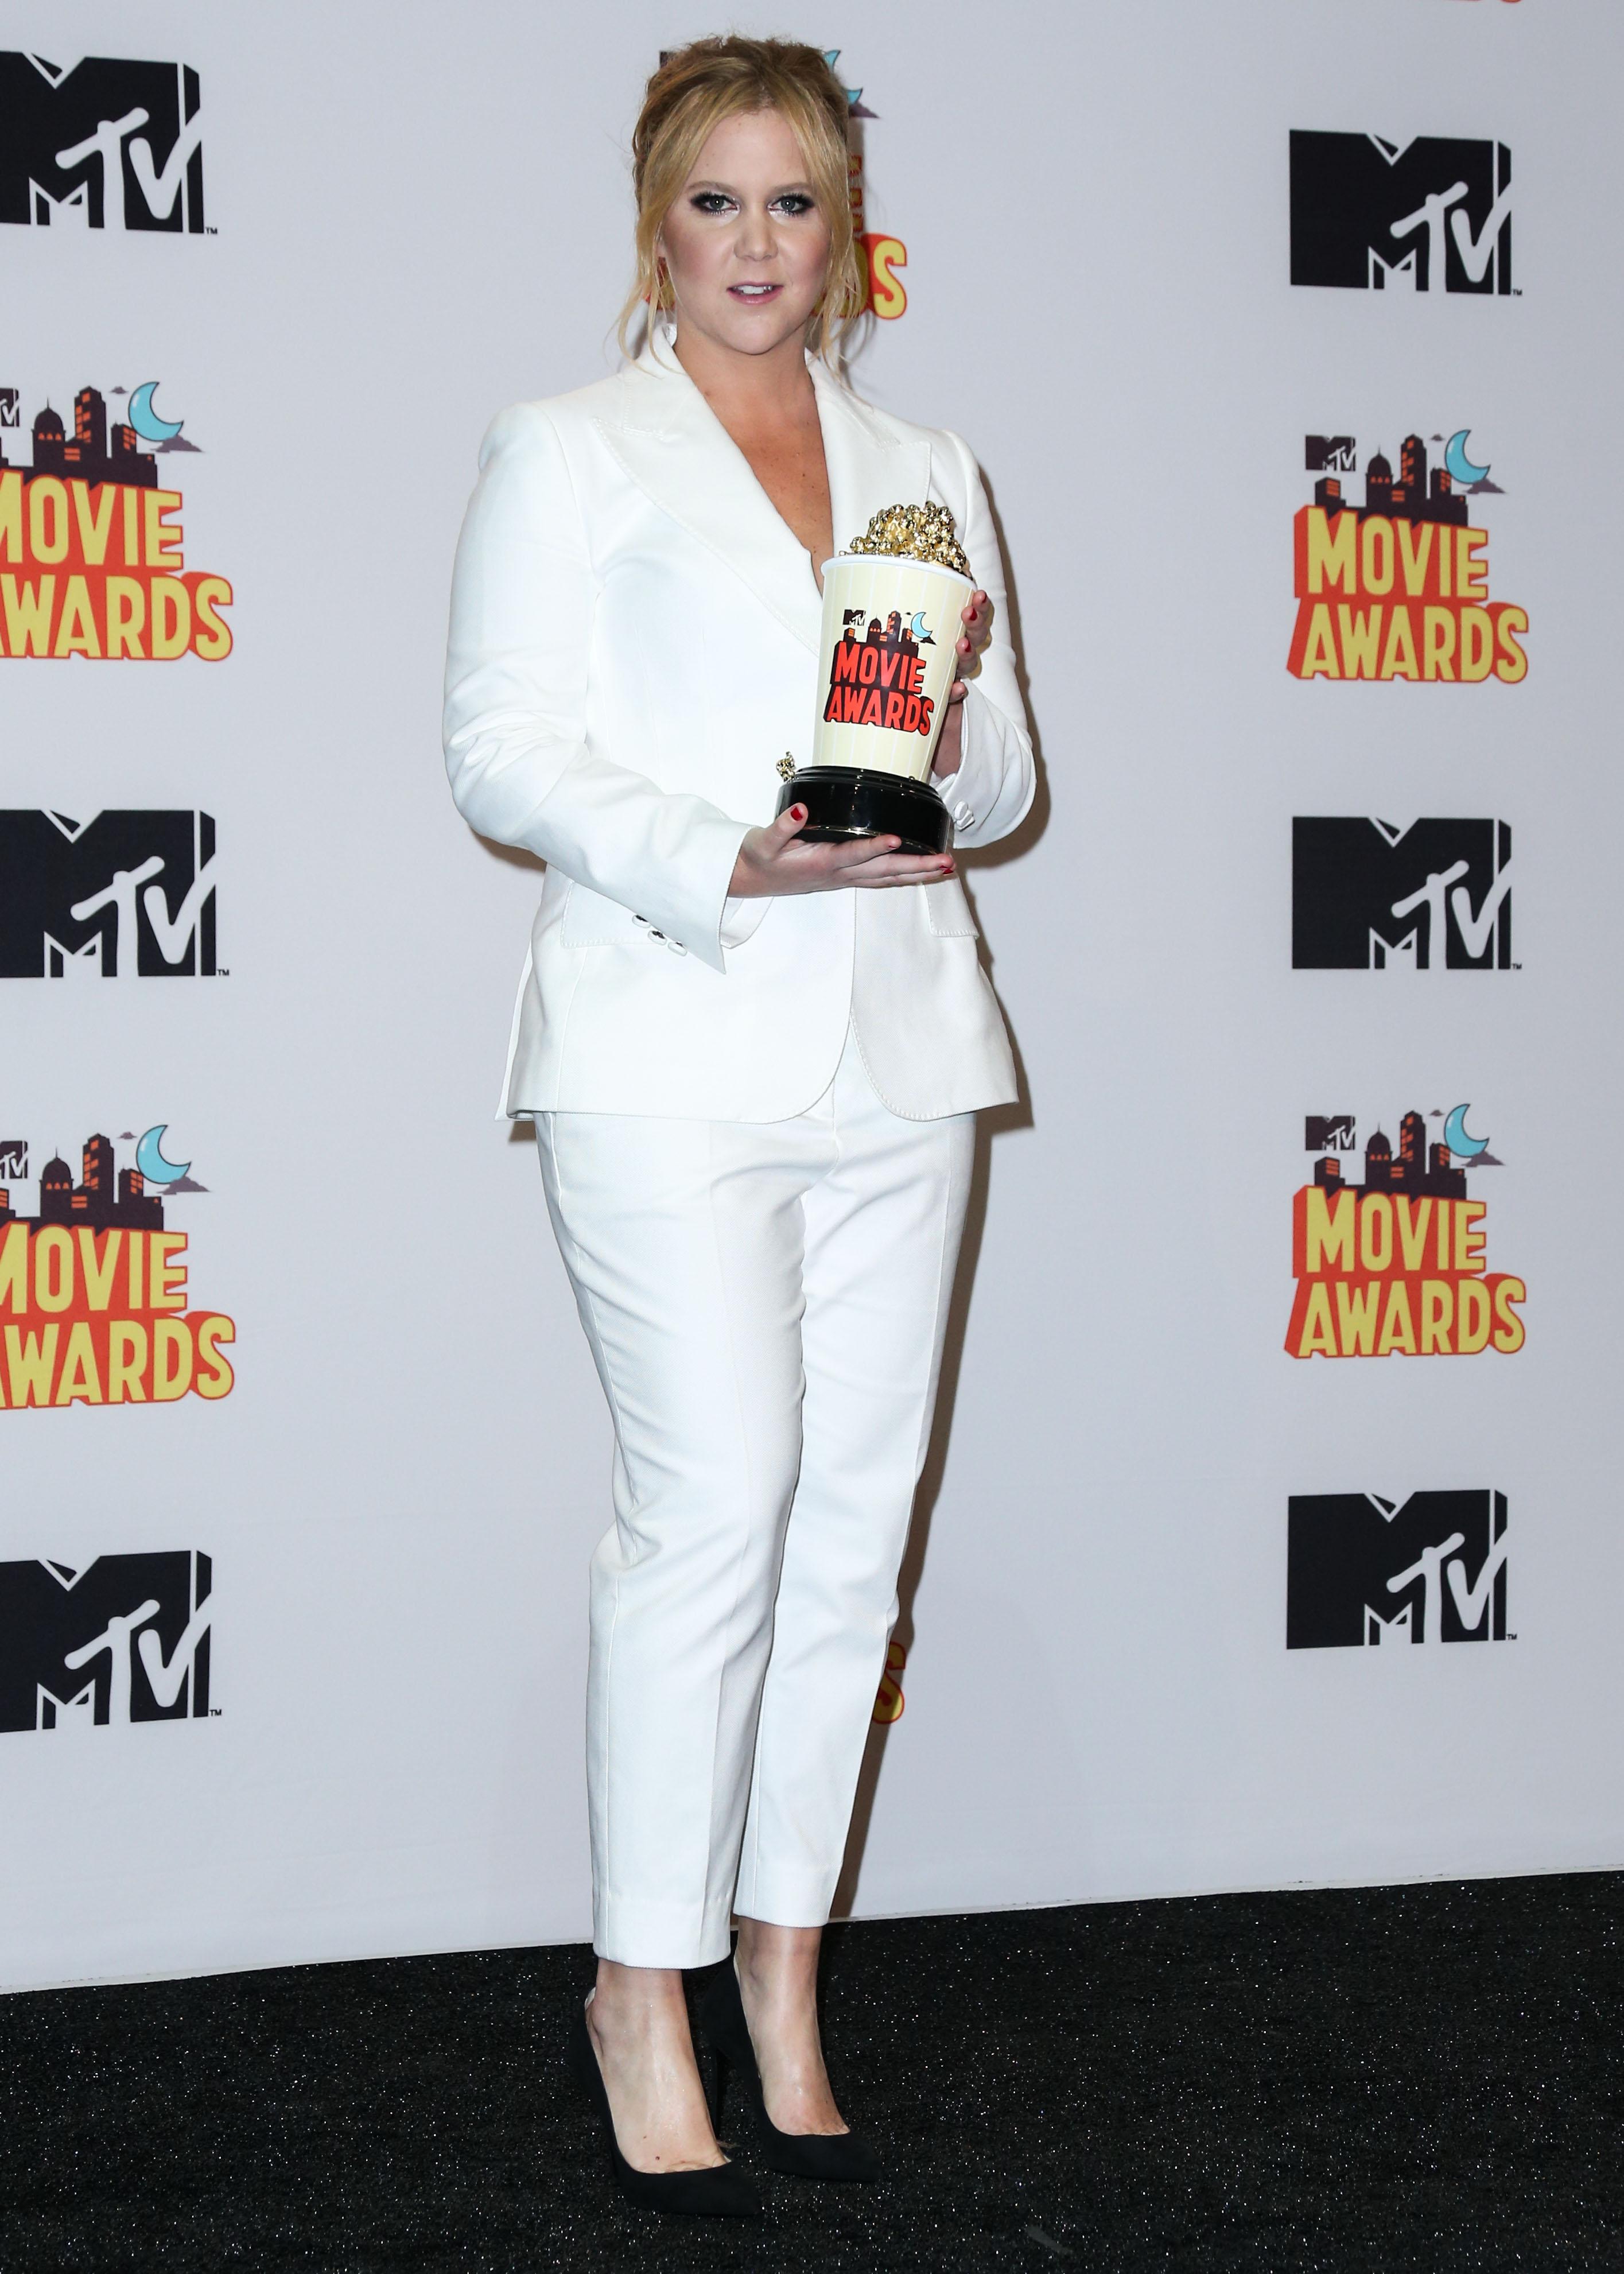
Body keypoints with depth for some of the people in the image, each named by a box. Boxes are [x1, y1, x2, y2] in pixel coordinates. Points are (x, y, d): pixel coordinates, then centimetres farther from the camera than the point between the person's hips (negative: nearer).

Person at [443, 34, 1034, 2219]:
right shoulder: (564, 453, 7)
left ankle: (780, 1972, 12)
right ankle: (643, 1991, 1)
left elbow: (1006, 787, 18)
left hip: (894, 1050, 5)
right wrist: (729, 863, -17)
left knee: (854, 1512, 2)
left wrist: (953, 735, -6)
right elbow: (504, 749, -2)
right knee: (714, 1503, -11)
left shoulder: (929, 470, 20)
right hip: (672, 1052, -4)